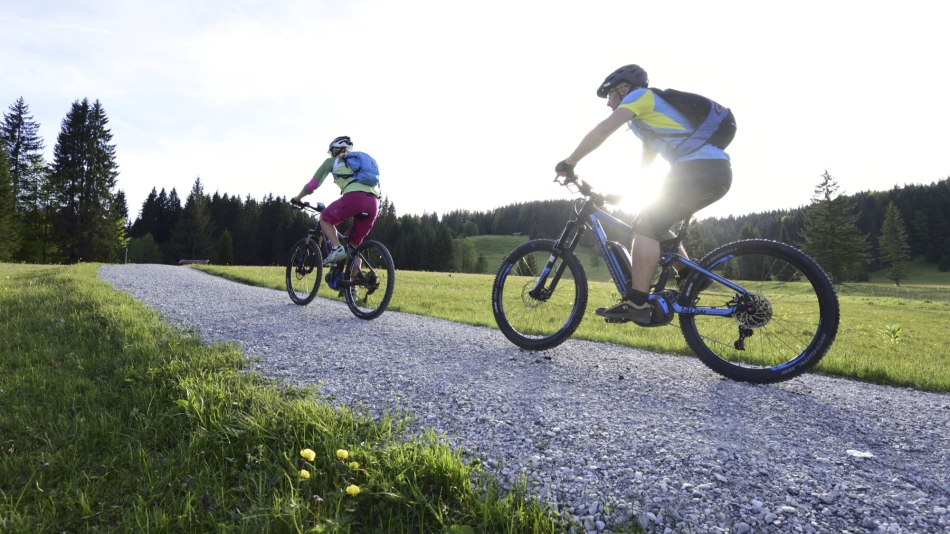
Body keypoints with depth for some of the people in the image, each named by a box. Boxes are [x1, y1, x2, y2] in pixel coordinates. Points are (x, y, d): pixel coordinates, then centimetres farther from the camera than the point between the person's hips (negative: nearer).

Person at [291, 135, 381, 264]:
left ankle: (337, 248, -1)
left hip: (354, 197, -5)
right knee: (355, 245, 17)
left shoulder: (332, 161, 22)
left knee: (325, 218, 20)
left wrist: (297, 198, 38)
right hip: (374, 202, 5)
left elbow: (313, 183, 23)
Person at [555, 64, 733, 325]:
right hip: (717, 171, 9)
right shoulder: (651, 113, 32)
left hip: (699, 169, -9)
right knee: (655, 226, 18)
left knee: (647, 227, -8)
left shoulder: (641, 95, 4)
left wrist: (568, 163, -2)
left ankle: (637, 304, -12)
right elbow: (645, 164, 38)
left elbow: (602, 131, -8)